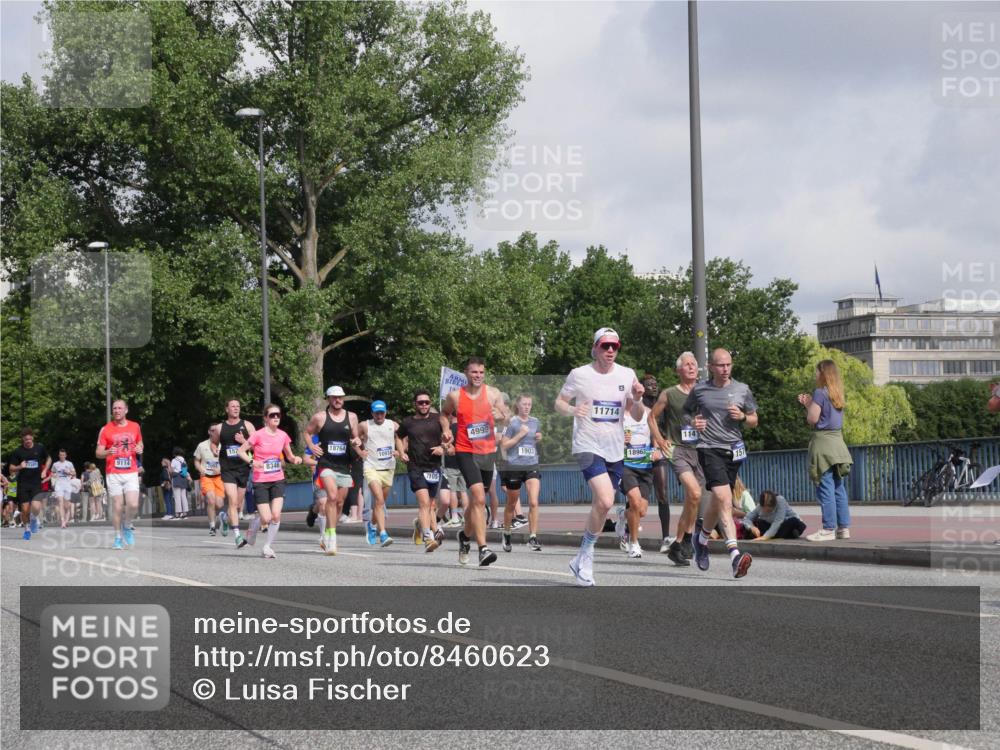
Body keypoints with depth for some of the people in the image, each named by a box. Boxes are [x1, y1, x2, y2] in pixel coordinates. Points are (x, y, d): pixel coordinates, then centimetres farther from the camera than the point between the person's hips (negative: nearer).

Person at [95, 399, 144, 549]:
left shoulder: (135, 427, 8)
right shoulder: (105, 429, 1)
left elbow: (140, 443, 24)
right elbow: (98, 453, 1)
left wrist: (140, 449, 0)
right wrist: (108, 452, -21)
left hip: (131, 473, 1)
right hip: (113, 474, -1)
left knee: (133, 505, -12)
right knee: (117, 506, -4)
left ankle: (126, 526, 17)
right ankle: (118, 537, 10)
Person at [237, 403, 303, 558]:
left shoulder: (283, 435, 3)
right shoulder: (258, 435, -9)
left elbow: (289, 456, 16)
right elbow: (240, 451, -4)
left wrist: (296, 459, -6)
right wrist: (251, 461, -20)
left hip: (278, 481, 3)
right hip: (260, 481, -3)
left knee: (276, 515, -13)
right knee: (266, 518, -9)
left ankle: (267, 547, 6)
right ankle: (252, 531, 26)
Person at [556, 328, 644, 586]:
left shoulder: (627, 375, 5)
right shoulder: (580, 374, -3)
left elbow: (637, 416, 9)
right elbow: (559, 403, 6)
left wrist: (637, 399, -12)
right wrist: (572, 410, -16)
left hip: (615, 450, 5)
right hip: (588, 446, -5)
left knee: (601, 506, 10)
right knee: (605, 501, -22)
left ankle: (582, 561, 27)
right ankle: (586, 555, -6)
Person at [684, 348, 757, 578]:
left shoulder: (742, 390, 9)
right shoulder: (699, 390, 4)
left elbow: (754, 421, 17)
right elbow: (685, 413, 19)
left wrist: (742, 416, -5)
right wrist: (693, 423, -3)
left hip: (733, 450, 4)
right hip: (709, 448, -4)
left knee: (718, 502, 11)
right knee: (724, 499, -20)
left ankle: (702, 537, 41)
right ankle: (735, 554, -30)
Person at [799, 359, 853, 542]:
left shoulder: (820, 393, -10)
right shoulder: (837, 394, 13)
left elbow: (812, 419, -11)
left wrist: (807, 404, 5)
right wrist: (810, 404, 15)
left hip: (823, 441, -8)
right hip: (837, 441, 8)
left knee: (826, 488, -7)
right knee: (839, 488, 9)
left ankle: (829, 529, -8)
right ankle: (844, 527, 10)